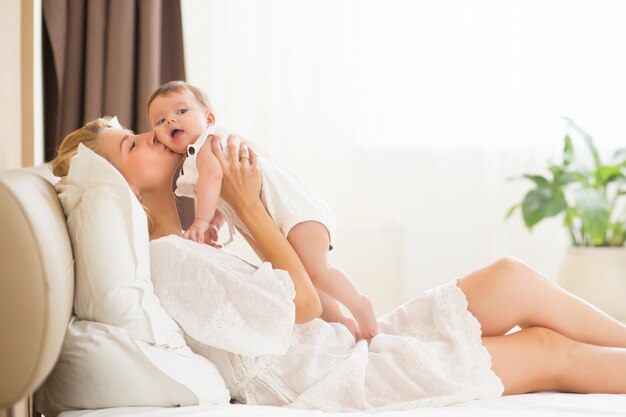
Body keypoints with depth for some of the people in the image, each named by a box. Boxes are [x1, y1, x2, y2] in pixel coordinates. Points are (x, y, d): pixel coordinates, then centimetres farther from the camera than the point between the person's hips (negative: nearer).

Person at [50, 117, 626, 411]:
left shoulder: (186, 243, 14)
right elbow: (301, 302, -20)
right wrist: (248, 202, -15)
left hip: (346, 350, 10)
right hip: (330, 381, -10)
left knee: (511, 278, 1)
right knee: (549, 352, -6)